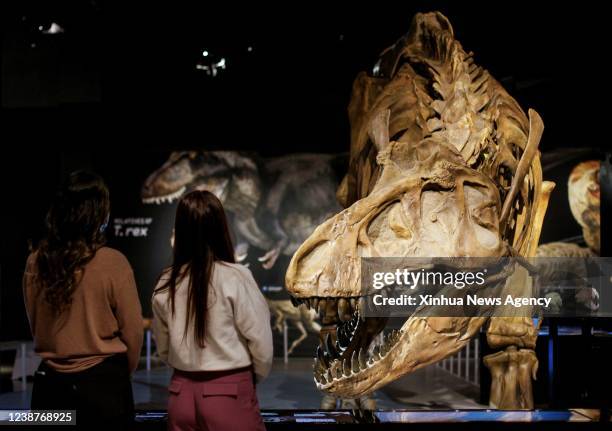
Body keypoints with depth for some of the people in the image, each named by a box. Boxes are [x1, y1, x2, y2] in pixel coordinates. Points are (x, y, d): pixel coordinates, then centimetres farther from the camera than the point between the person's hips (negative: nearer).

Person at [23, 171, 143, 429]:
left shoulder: (36, 262, -5)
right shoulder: (112, 263, -16)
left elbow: (34, 326, 8)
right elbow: (132, 330, -7)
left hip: (51, 382, 3)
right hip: (103, 382, -3)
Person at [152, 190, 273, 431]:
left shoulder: (166, 284, -2)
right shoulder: (235, 277, -14)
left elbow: (163, 349, 7)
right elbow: (261, 341, -9)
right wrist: (255, 377, 9)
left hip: (182, 393, 4)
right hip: (229, 393, -4)